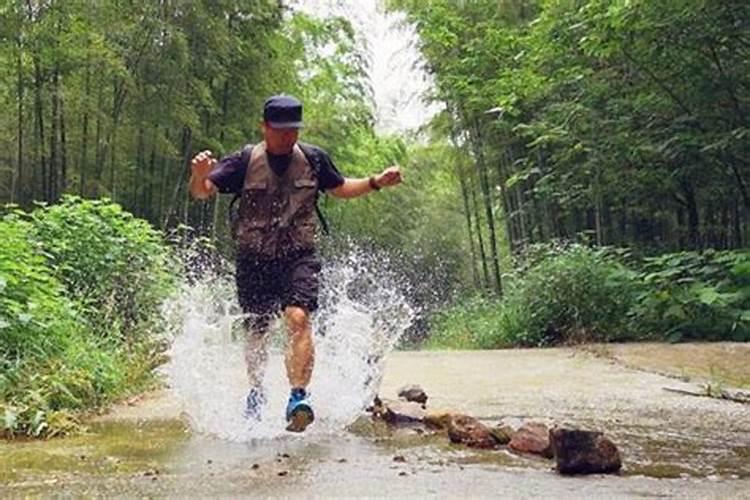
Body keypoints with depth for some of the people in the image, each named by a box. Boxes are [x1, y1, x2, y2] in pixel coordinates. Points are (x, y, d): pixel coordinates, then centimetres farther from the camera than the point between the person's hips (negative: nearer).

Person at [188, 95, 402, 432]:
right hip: (254, 259, 0)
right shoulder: (244, 161, -5)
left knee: (299, 319, -23)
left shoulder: (313, 159, 2)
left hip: (298, 256, 0)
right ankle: (256, 394, 34)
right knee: (256, 332, 11)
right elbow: (202, 192, -6)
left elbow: (340, 189, 19)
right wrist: (199, 175, -29)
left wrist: (376, 182, 5)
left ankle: (299, 398, -24)